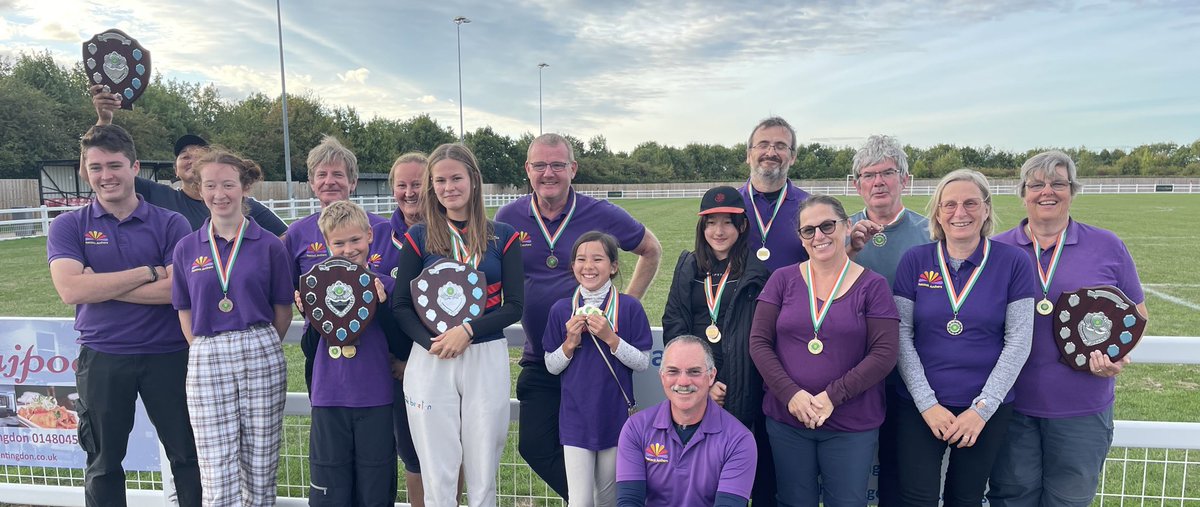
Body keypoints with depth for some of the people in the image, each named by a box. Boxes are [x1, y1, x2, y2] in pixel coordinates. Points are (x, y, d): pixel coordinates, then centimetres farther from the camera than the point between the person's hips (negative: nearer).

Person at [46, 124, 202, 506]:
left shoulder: (170, 224, -3)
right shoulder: (68, 227, 1)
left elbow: (177, 289, -14)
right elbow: (70, 290, -14)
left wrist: (99, 285, -13)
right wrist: (148, 272, -16)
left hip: (168, 354, -1)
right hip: (101, 357, 1)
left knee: (187, 453, 8)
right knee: (103, 461, 16)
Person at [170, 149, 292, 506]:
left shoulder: (269, 245, 0)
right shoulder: (186, 248, 6)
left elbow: (283, 311, 6)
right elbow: (185, 313, 11)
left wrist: (258, 348, 7)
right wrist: (210, 351, 6)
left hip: (262, 357, -1)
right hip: (206, 360, 1)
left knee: (260, 469, 7)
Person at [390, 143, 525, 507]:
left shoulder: (502, 237, 4)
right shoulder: (418, 238, 4)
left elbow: (514, 305, 0)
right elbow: (401, 305, 2)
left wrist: (468, 330, -15)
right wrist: (431, 343, -15)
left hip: (487, 359, 0)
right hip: (430, 362, 0)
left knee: (483, 473, 8)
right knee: (437, 473, 7)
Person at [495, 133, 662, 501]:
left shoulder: (602, 215, -7)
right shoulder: (508, 219, -1)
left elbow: (651, 250, 9)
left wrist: (627, 304, 4)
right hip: (539, 358, 3)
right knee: (534, 446, 4)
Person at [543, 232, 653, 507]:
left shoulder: (629, 307, -6)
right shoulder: (561, 310, -1)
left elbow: (642, 362, -6)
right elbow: (551, 366, 5)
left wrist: (610, 337, -18)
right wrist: (571, 343, -13)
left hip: (616, 416, 0)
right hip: (576, 419, 1)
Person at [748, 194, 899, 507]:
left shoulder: (872, 286, -2)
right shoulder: (782, 280, 2)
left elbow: (883, 354, -8)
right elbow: (759, 342, -2)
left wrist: (833, 396, -17)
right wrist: (790, 394, -14)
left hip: (852, 425, -1)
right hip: (787, 421, 2)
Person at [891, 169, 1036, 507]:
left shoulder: (1013, 262, -3)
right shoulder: (915, 260, -2)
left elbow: (1018, 341, -5)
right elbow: (901, 335, -3)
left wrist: (983, 408, -9)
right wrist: (927, 403, -9)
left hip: (987, 408, 0)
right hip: (920, 405, 0)